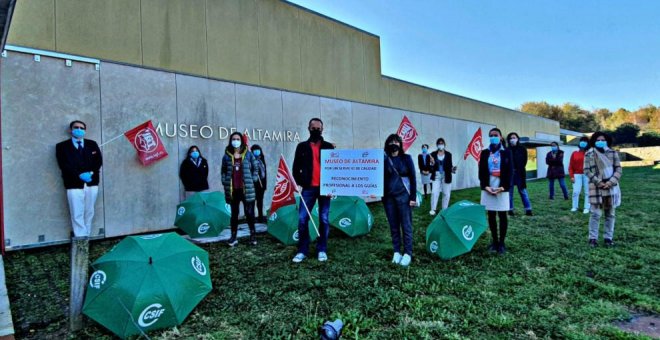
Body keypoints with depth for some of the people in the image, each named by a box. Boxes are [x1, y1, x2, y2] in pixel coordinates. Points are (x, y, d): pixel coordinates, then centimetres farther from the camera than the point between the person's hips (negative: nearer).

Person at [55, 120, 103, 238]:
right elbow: (63, 164, -6)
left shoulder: (92, 144, 15)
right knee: (77, 215, -3)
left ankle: (86, 238, 17)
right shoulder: (62, 146, 6)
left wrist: (91, 173, -12)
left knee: (89, 213, 9)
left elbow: (99, 161, 5)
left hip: (92, 183, 3)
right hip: (74, 185, -3)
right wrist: (79, 175, -17)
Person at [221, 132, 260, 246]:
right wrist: (225, 182, 3)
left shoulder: (248, 154, 2)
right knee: (234, 214, 9)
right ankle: (233, 237, 16)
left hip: (246, 189, -1)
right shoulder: (227, 156, 5)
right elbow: (223, 171, 14)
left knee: (249, 213, 1)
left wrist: (252, 180, 1)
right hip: (233, 190, 1)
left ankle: (253, 235, 15)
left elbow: (255, 168, 8)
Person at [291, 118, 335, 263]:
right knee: (302, 219, -2)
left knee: (324, 219, 4)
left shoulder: (328, 147, 7)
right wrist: (298, 183, -2)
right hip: (308, 188, 1)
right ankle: (302, 251, 10)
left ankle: (322, 250, 16)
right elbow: (296, 167, 9)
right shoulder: (302, 146, 9)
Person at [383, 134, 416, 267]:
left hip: (403, 196, -2)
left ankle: (407, 254, 12)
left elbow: (412, 178, 0)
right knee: (393, 226, 10)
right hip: (388, 197, 2)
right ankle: (396, 252, 22)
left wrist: (413, 197, -5)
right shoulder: (384, 159, 3)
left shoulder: (406, 158, 0)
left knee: (406, 225, 1)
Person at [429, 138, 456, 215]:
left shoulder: (448, 154, 0)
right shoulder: (433, 154, -2)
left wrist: (452, 169, -18)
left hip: (446, 176, 1)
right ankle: (433, 209, 3)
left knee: (446, 193, 7)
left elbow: (450, 165, 2)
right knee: (434, 192, -9)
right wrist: (432, 164, -23)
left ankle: (444, 209, 21)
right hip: (436, 175, -1)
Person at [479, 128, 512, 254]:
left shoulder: (506, 153, 2)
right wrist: (486, 186, -10)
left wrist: (503, 187, -14)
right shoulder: (484, 153, 7)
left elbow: (509, 172, -3)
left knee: (502, 216, 2)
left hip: (502, 188, -2)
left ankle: (502, 242, 10)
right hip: (488, 188, 2)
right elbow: (481, 171, 3)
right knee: (491, 216, 6)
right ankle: (494, 241, 17)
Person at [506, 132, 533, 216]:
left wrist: (520, 169, -6)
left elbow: (524, 161, 2)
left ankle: (528, 209, 6)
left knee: (523, 191, 1)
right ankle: (510, 209, 12)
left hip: (520, 173, 0)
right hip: (509, 173, 0)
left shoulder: (522, 149, 3)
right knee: (509, 191, 4)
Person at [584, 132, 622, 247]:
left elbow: (618, 169, 3)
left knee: (610, 214, 8)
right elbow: (587, 170, -4)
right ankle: (593, 238, 4)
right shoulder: (589, 154, 0)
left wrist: (610, 182, -11)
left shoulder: (613, 153, 6)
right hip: (596, 188, -3)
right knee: (596, 214, -5)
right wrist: (599, 182, -13)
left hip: (611, 187, 3)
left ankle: (609, 238, 18)